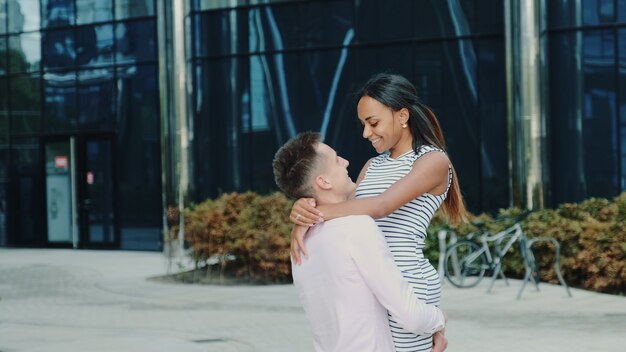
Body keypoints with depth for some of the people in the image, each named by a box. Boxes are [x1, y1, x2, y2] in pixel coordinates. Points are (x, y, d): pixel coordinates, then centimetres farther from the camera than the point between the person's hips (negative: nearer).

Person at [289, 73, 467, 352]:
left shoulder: (434, 161, -6)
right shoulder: (372, 166, 19)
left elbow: (382, 206, -18)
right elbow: (347, 212, 9)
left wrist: (313, 212, -21)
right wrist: (304, 219, -12)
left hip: (408, 286, -7)